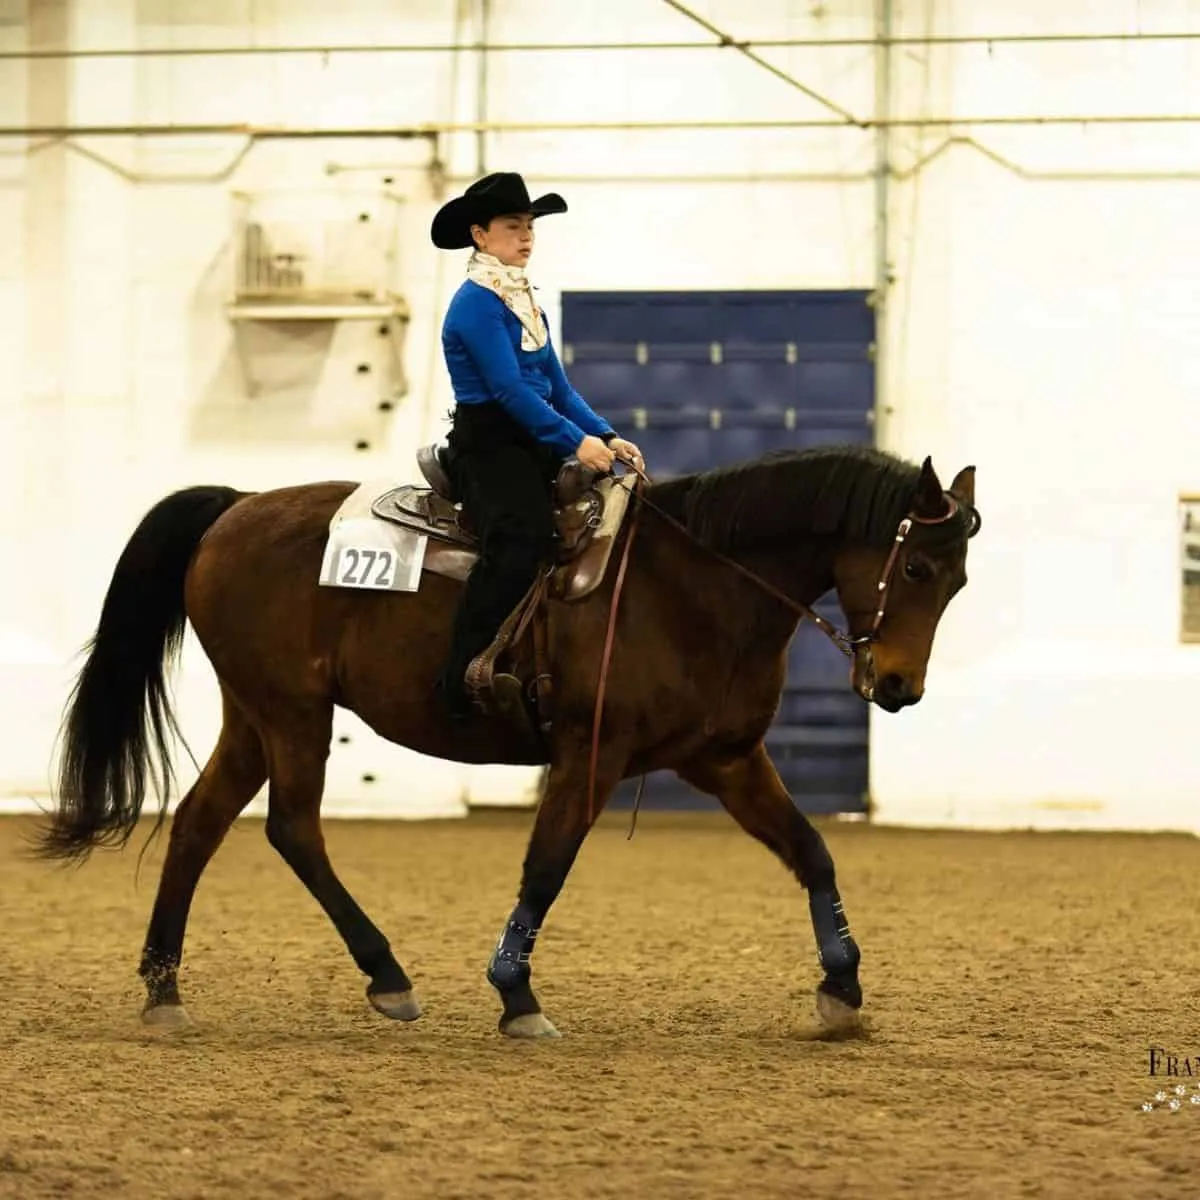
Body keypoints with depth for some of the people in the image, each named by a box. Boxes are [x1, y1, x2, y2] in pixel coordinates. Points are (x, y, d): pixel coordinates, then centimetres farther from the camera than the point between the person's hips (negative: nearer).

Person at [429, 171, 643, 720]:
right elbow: (508, 389, -18)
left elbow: (557, 386, 20)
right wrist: (575, 441, -21)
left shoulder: (523, 301, 19)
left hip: (534, 443, 10)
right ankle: (462, 681, -35)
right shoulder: (477, 303, -9)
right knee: (520, 534, -32)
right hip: (487, 443, -10)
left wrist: (607, 437, 6)